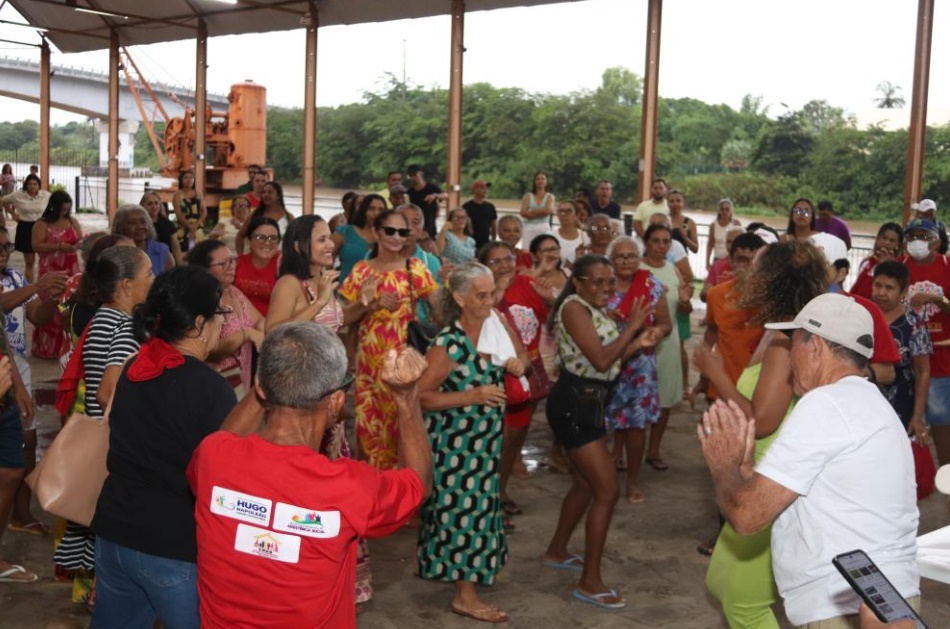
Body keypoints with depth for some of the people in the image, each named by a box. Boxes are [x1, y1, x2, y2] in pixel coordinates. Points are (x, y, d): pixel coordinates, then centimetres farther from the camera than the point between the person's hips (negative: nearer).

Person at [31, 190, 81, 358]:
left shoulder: (73, 221, 10)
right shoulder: (42, 224, -5)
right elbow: (36, 246, -13)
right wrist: (59, 246, -22)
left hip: (70, 268, 4)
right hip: (51, 270, -4)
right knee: (51, 306, -4)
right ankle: (49, 346, 2)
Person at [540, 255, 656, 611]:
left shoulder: (596, 310, 11)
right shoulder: (574, 307, -16)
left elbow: (608, 361, 13)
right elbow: (601, 360, -24)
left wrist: (637, 345, -2)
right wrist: (631, 327, -16)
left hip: (589, 402, 10)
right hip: (573, 404, -10)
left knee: (585, 484, 21)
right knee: (607, 490, -9)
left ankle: (556, 552, 39)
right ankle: (590, 583, -3)